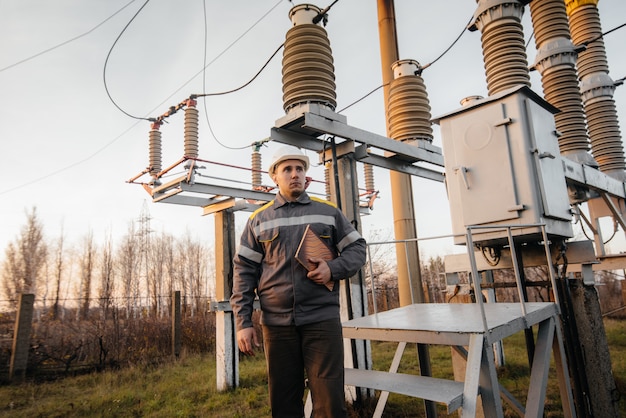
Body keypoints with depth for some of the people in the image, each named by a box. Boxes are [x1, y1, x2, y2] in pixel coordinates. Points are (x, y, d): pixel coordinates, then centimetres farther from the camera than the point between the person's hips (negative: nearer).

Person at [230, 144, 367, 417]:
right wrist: (243, 322, -1)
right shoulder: (259, 219, 9)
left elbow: (357, 248, 11)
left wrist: (333, 269, -10)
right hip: (276, 323, 1)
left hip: (322, 319, -1)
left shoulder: (328, 212, 9)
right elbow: (244, 270, 6)